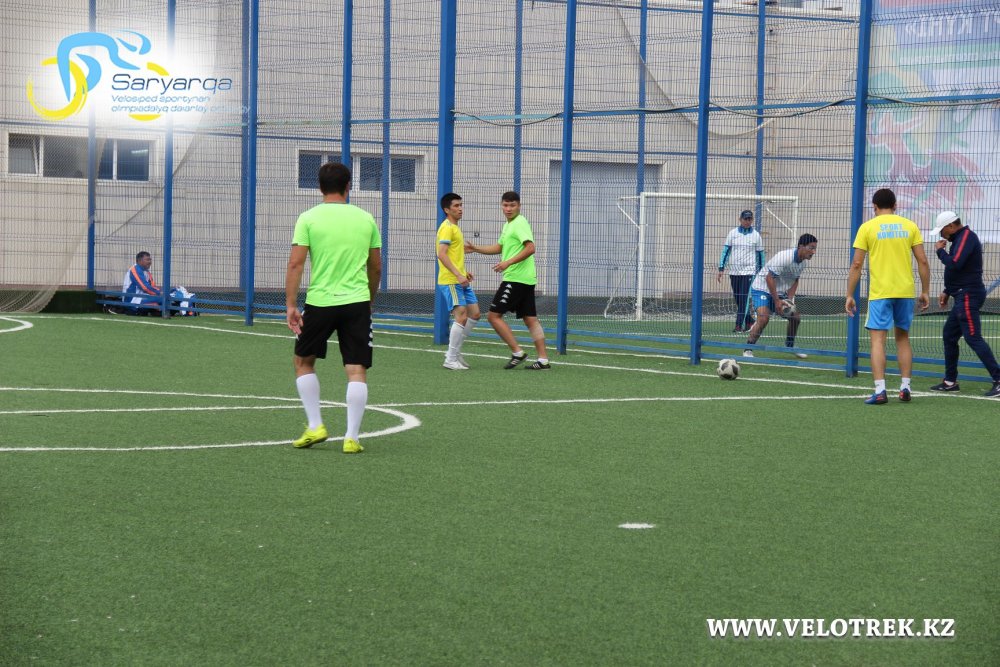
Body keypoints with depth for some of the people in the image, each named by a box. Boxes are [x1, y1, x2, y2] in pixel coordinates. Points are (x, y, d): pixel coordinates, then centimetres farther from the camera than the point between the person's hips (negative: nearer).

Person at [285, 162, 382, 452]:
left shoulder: (309, 218, -2)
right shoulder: (366, 219, 7)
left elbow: (296, 263, -8)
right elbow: (376, 267, 14)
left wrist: (291, 305, -5)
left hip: (320, 303, -1)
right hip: (358, 302, 1)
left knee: (303, 362, 17)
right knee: (357, 371, 2)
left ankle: (315, 426, 13)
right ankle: (352, 438, -1)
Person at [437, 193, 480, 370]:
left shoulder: (455, 227, 18)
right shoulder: (447, 227, -12)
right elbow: (442, 254, -22)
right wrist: (458, 275, -26)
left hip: (460, 281, 10)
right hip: (450, 281, -10)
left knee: (474, 314, 9)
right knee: (462, 317, -12)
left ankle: (455, 351, 18)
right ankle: (451, 359, -5)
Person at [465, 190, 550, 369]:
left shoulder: (520, 223, -11)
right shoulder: (508, 225, 19)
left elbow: (530, 248, -22)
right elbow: (500, 247, 33)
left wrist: (508, 262, -26)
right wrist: (476, 249, 26)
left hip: (515, 279, -10)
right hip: (526, 280, 10)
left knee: (494, 315, -6)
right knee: (530, 319, 6)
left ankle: (517, 352, -7)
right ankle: (543, 360, 4)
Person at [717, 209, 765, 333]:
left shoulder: (756, 235, 2)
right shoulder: (733, 233, 5)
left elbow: (760, 254, 8)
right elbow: (726, 251, 5)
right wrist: (721, 269, -2)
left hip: (749, 271, -3)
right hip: (734, 271, 3)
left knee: (744, 298, -13)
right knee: (738, 299, 8)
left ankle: (739, 325, -14)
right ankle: (749, 321, 24)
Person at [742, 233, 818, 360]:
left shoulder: (802, 262, -2)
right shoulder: (784, 258, -29)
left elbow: (795, 281, 9)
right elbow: (769, 278, -27)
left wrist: (789, 299, -6)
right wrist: (777, 301, -25)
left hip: (779, 292, 8)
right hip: (762, 289, -8)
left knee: (795, 317, 7)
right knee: (763, 318, -26)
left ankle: (790, 346, 27)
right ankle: (748, 350, -17)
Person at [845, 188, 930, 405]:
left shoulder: (867, 227, 0)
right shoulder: (909, 226, 6)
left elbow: (856, 265, -3)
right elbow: (922, 261, 4)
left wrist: (849, 295, 2)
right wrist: (925, 291, 12)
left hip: (879, 292, -3)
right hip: (906, 291, 3)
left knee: (878, 339, -3)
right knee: (903, 338, 16)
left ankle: (880, 391, -11)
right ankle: (905, 388, 15)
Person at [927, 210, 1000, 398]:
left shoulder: (966, 236, -13)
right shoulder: (959, 238, 18)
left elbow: (955, 264, -25)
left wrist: (940, 251, -9)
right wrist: (947, 292, 23)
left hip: (969, 297, -11)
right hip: (963, 297, 11)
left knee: (973, 338, -15)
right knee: (949, 336, 15)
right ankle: (950, 381, 22)